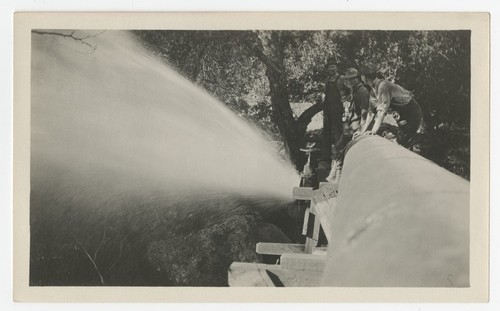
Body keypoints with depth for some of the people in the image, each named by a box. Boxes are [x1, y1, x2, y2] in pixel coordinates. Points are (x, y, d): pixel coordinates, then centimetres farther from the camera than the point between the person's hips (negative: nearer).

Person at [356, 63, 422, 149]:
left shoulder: (383, 85, -26)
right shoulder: (373, 91, 4)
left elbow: (382, 110, -31)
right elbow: (371, 112, 7)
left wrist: (373, 131, -33)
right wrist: (363, 131, 1)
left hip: (412, 112, -9)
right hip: (403, 116, 9)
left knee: (404, 145, -11)